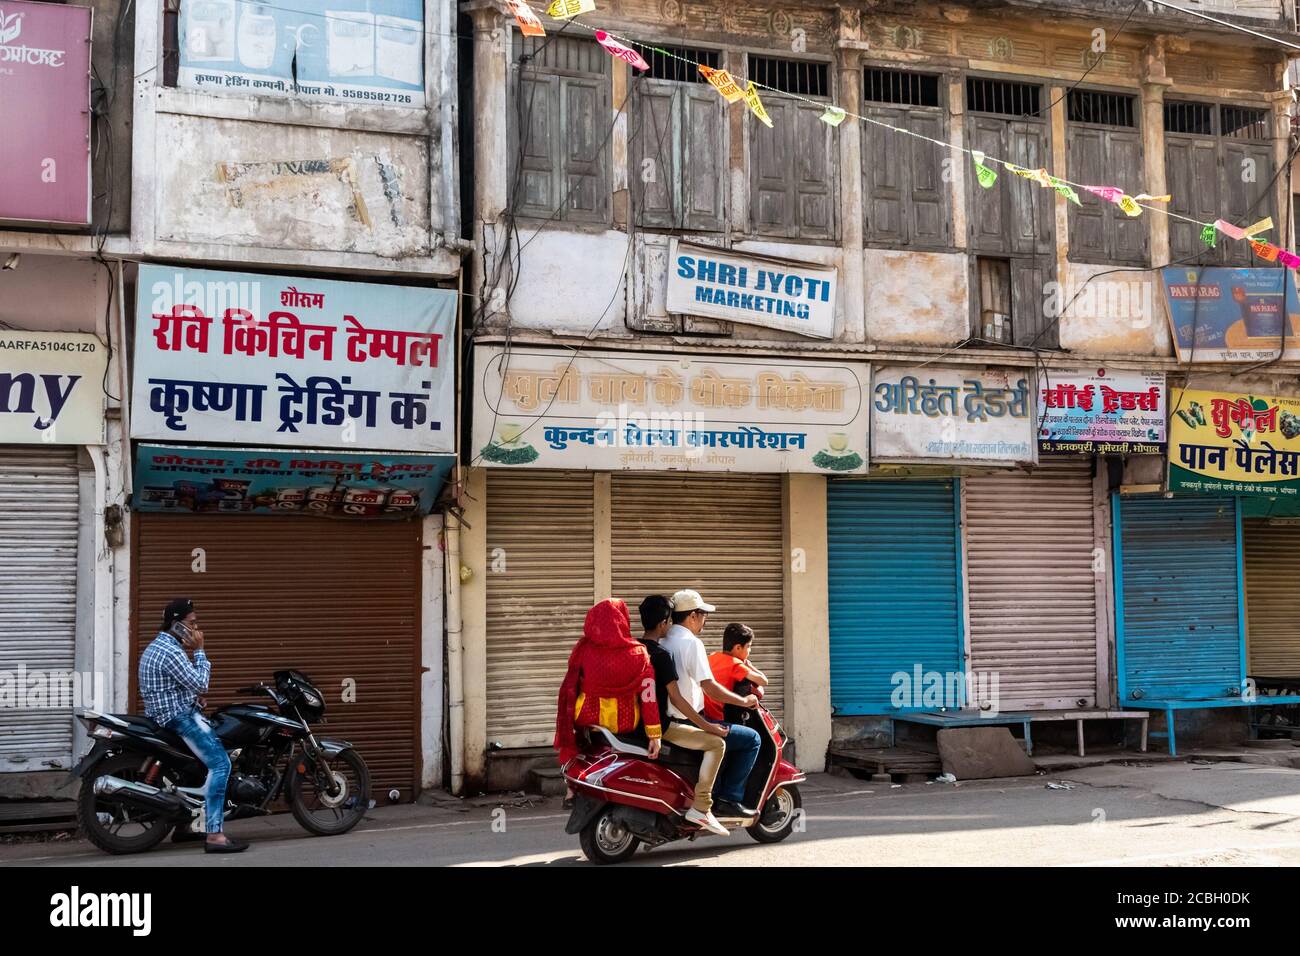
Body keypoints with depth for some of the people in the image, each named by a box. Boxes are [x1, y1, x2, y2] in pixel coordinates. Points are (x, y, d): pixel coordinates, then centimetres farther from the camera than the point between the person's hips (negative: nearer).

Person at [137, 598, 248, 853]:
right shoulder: (171, 652, -18)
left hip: (168, 714, 11)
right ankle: (214, 835, -29)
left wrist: (193, 698, 11)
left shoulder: (157, 646, 16)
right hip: (177, 717, -11)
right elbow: (200, 683, -19)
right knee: (220, 763, -20)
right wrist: (199, 651, -10)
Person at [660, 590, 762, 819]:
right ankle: (730, 799, -1)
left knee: (726, 737, 30)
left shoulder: (661, 643, 11)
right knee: (751, 738, -1)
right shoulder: (692, 643, -15)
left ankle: (713, 795, 25)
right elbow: (710, 687, -19)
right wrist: (744, 701, -6)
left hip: (664, 722, 9)